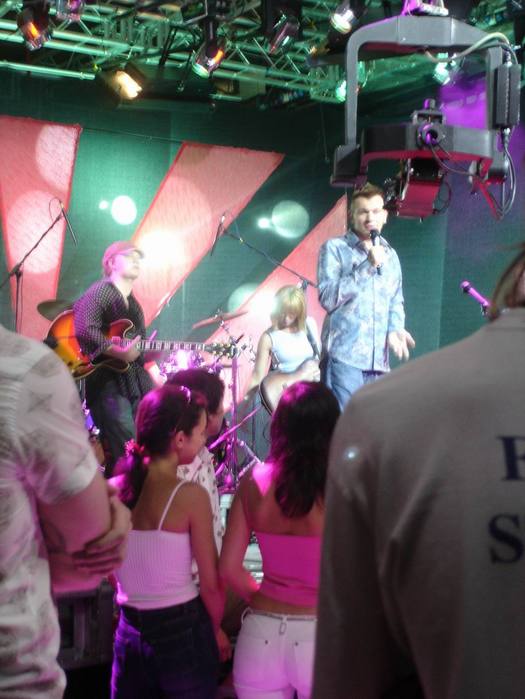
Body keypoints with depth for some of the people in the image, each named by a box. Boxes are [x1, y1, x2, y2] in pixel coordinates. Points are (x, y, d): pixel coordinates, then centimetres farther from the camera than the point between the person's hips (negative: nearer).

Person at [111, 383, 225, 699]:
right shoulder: (190, 495, -17)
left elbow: (112, 574, 8)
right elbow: (211, 584, -10)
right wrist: (216, 633, 7)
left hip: (130, 632, 4)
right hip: (182, 632, -4)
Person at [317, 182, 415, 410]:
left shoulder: (390, 255, 19)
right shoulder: (334, 248, 3)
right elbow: (328, 297, -8)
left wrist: (395, 329, 0)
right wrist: (366, 266, -13)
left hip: (378, 360, 6)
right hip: (343, 356, -5)